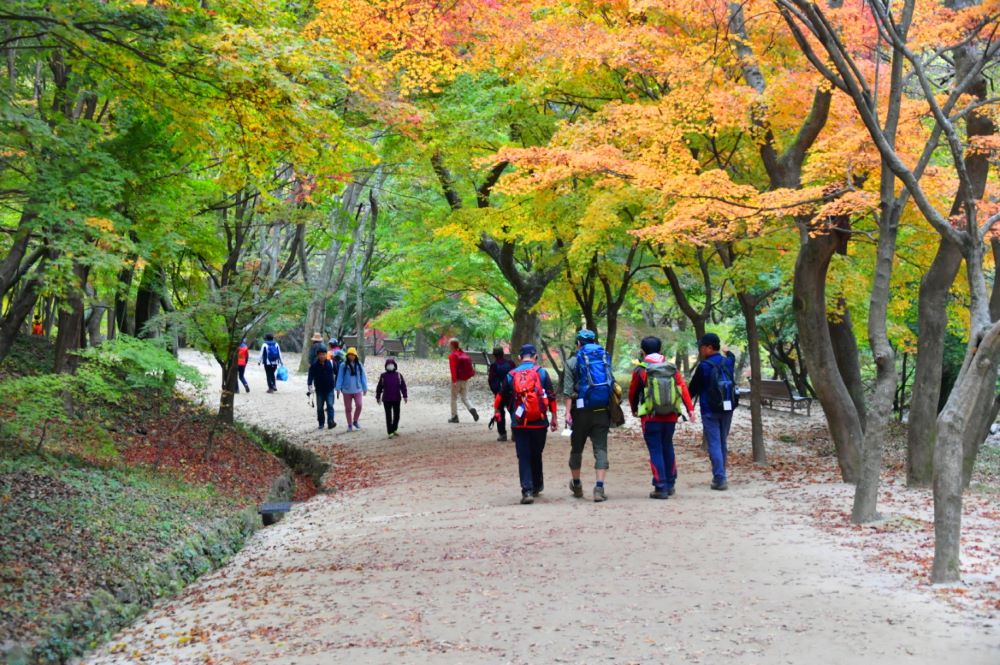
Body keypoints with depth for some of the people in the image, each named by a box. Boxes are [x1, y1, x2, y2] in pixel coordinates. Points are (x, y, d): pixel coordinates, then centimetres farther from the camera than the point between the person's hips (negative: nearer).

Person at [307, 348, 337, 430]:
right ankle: (321, 423, 19)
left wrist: (336, 384, 9)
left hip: (329, 389, -1)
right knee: (320, 407, 7)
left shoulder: (330, 363, -1)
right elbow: (310, 377, -9)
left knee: (330, 405, -13)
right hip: (319, 390, 1)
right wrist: (309, 387, -21)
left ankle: (330, 422, -20)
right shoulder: (314, 365, -5)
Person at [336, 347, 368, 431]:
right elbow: (340, 377, -3)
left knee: (359, 405, -12)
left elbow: (363, 377, 9)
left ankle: (355, 421, 12)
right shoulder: (343, 365, -4)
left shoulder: (359, 365, 3)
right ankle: (350, 425, 19)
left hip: (357, 389, 1)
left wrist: (365, 388, 9)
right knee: (348, 408, 7)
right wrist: (338, 388, -9)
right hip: (347, 390, -1)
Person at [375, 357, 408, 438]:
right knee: (388, 416, -2)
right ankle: (390, 433, 1)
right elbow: (379, 387, 7)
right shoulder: (383, 376, 0)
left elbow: (403, 386, 1)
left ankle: (394, 430, 30)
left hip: (396, 399, 2)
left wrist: (404, 396, -5)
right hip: (386, 400, -2)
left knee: (396, 415, 11)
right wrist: (378, 397, 10)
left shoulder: (398, 375, 1)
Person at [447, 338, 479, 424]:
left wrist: (454, 381, -23)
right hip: (465, 380, 6)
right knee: (465, 398, 9)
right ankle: (471, 409, -16)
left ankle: (454, 416, 10)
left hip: (457, 380, -6)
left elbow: (453, 369, -19)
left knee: (454, 398, 8)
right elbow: (469, 366, 13)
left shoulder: (452, 355, -11)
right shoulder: (463, 354, 9)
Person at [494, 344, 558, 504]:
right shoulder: (541, 373, 0)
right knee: (536, 456, 16)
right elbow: (551, 397, -1)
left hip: (519, 424, 0)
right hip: (539, 423, 0)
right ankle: (537, 486, 29)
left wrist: (496, 412, 29)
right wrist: (554, 418, 7)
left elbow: (500, 397, 11)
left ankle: (527, 491, -10)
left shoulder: (510, 375, 4)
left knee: (523, 458, 1)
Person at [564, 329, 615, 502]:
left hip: (582, 410, -2)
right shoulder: (605, 358, 10)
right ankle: (599, 488, -14)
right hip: (602, 410, 2)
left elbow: (568, 390, -7)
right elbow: (613, 384, 11)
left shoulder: (573, 361, 1)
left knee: (576, 448, 14)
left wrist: (568, 412, -9)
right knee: (601, 448, -2)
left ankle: (576, 485, 28)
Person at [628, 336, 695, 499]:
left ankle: (660, 488, -4)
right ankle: (670, 484, 24)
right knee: (668, 449, 18)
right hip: (671, 417, 4)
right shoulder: (672, 368, 5)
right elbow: (683, 388, -5)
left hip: (651, 417, -4)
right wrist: (690, 409, -9)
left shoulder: (641, 370, -4)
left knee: (656, 451, -1)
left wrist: (634, 410, 23)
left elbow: (632, 393, 5)